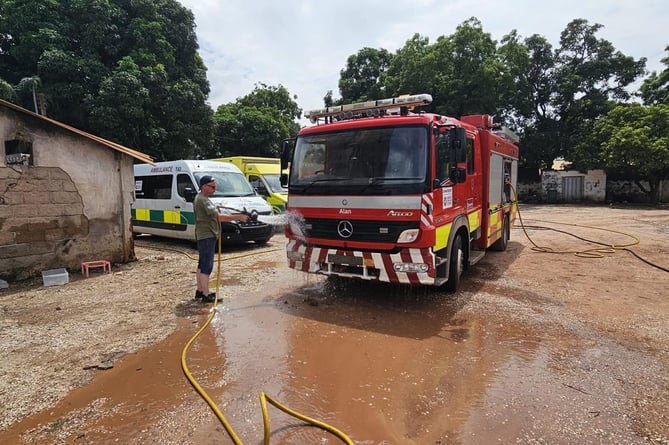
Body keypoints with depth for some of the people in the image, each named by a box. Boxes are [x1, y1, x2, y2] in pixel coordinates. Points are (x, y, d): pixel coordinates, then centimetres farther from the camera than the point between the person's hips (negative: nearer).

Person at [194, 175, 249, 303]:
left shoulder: (202, 198, 16)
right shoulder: (202, 200, -18)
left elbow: (213, 215, 18)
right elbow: (218, 216, -25)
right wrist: (238, 217, -24)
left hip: (204, 236, 11)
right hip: (207, 236, -11)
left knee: (202, 264, 16)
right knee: (207, 266, -7)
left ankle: (200, 291, 26)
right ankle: (206, 295, -3)